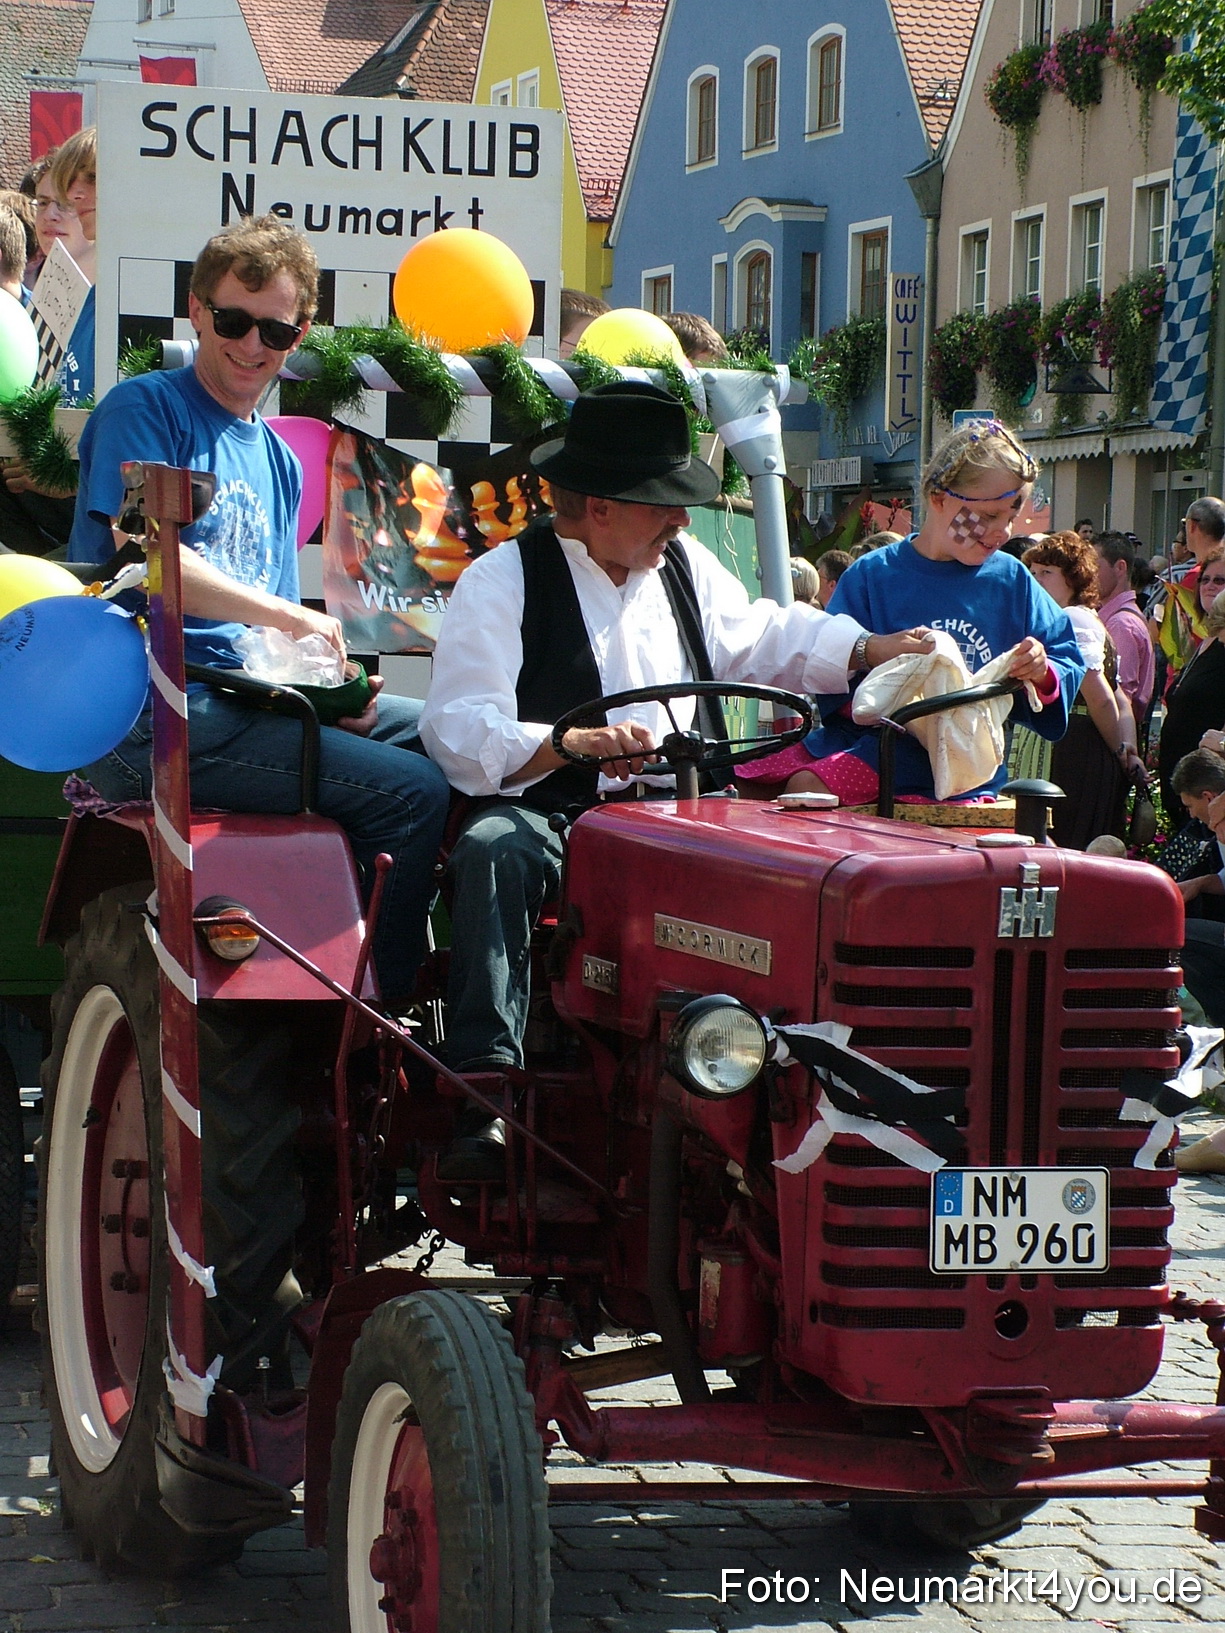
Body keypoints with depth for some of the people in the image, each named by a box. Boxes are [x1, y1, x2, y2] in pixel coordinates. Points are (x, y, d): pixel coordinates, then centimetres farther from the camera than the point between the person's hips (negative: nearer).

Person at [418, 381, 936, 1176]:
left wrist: (872, 648, 20)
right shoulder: (503, 582, -4)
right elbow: (459, 730, -14)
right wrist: (574, 744, -29)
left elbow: (759, 636, 33)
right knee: (495, 849, -38)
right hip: (545, 815, -4)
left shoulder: (684, 566, 16)